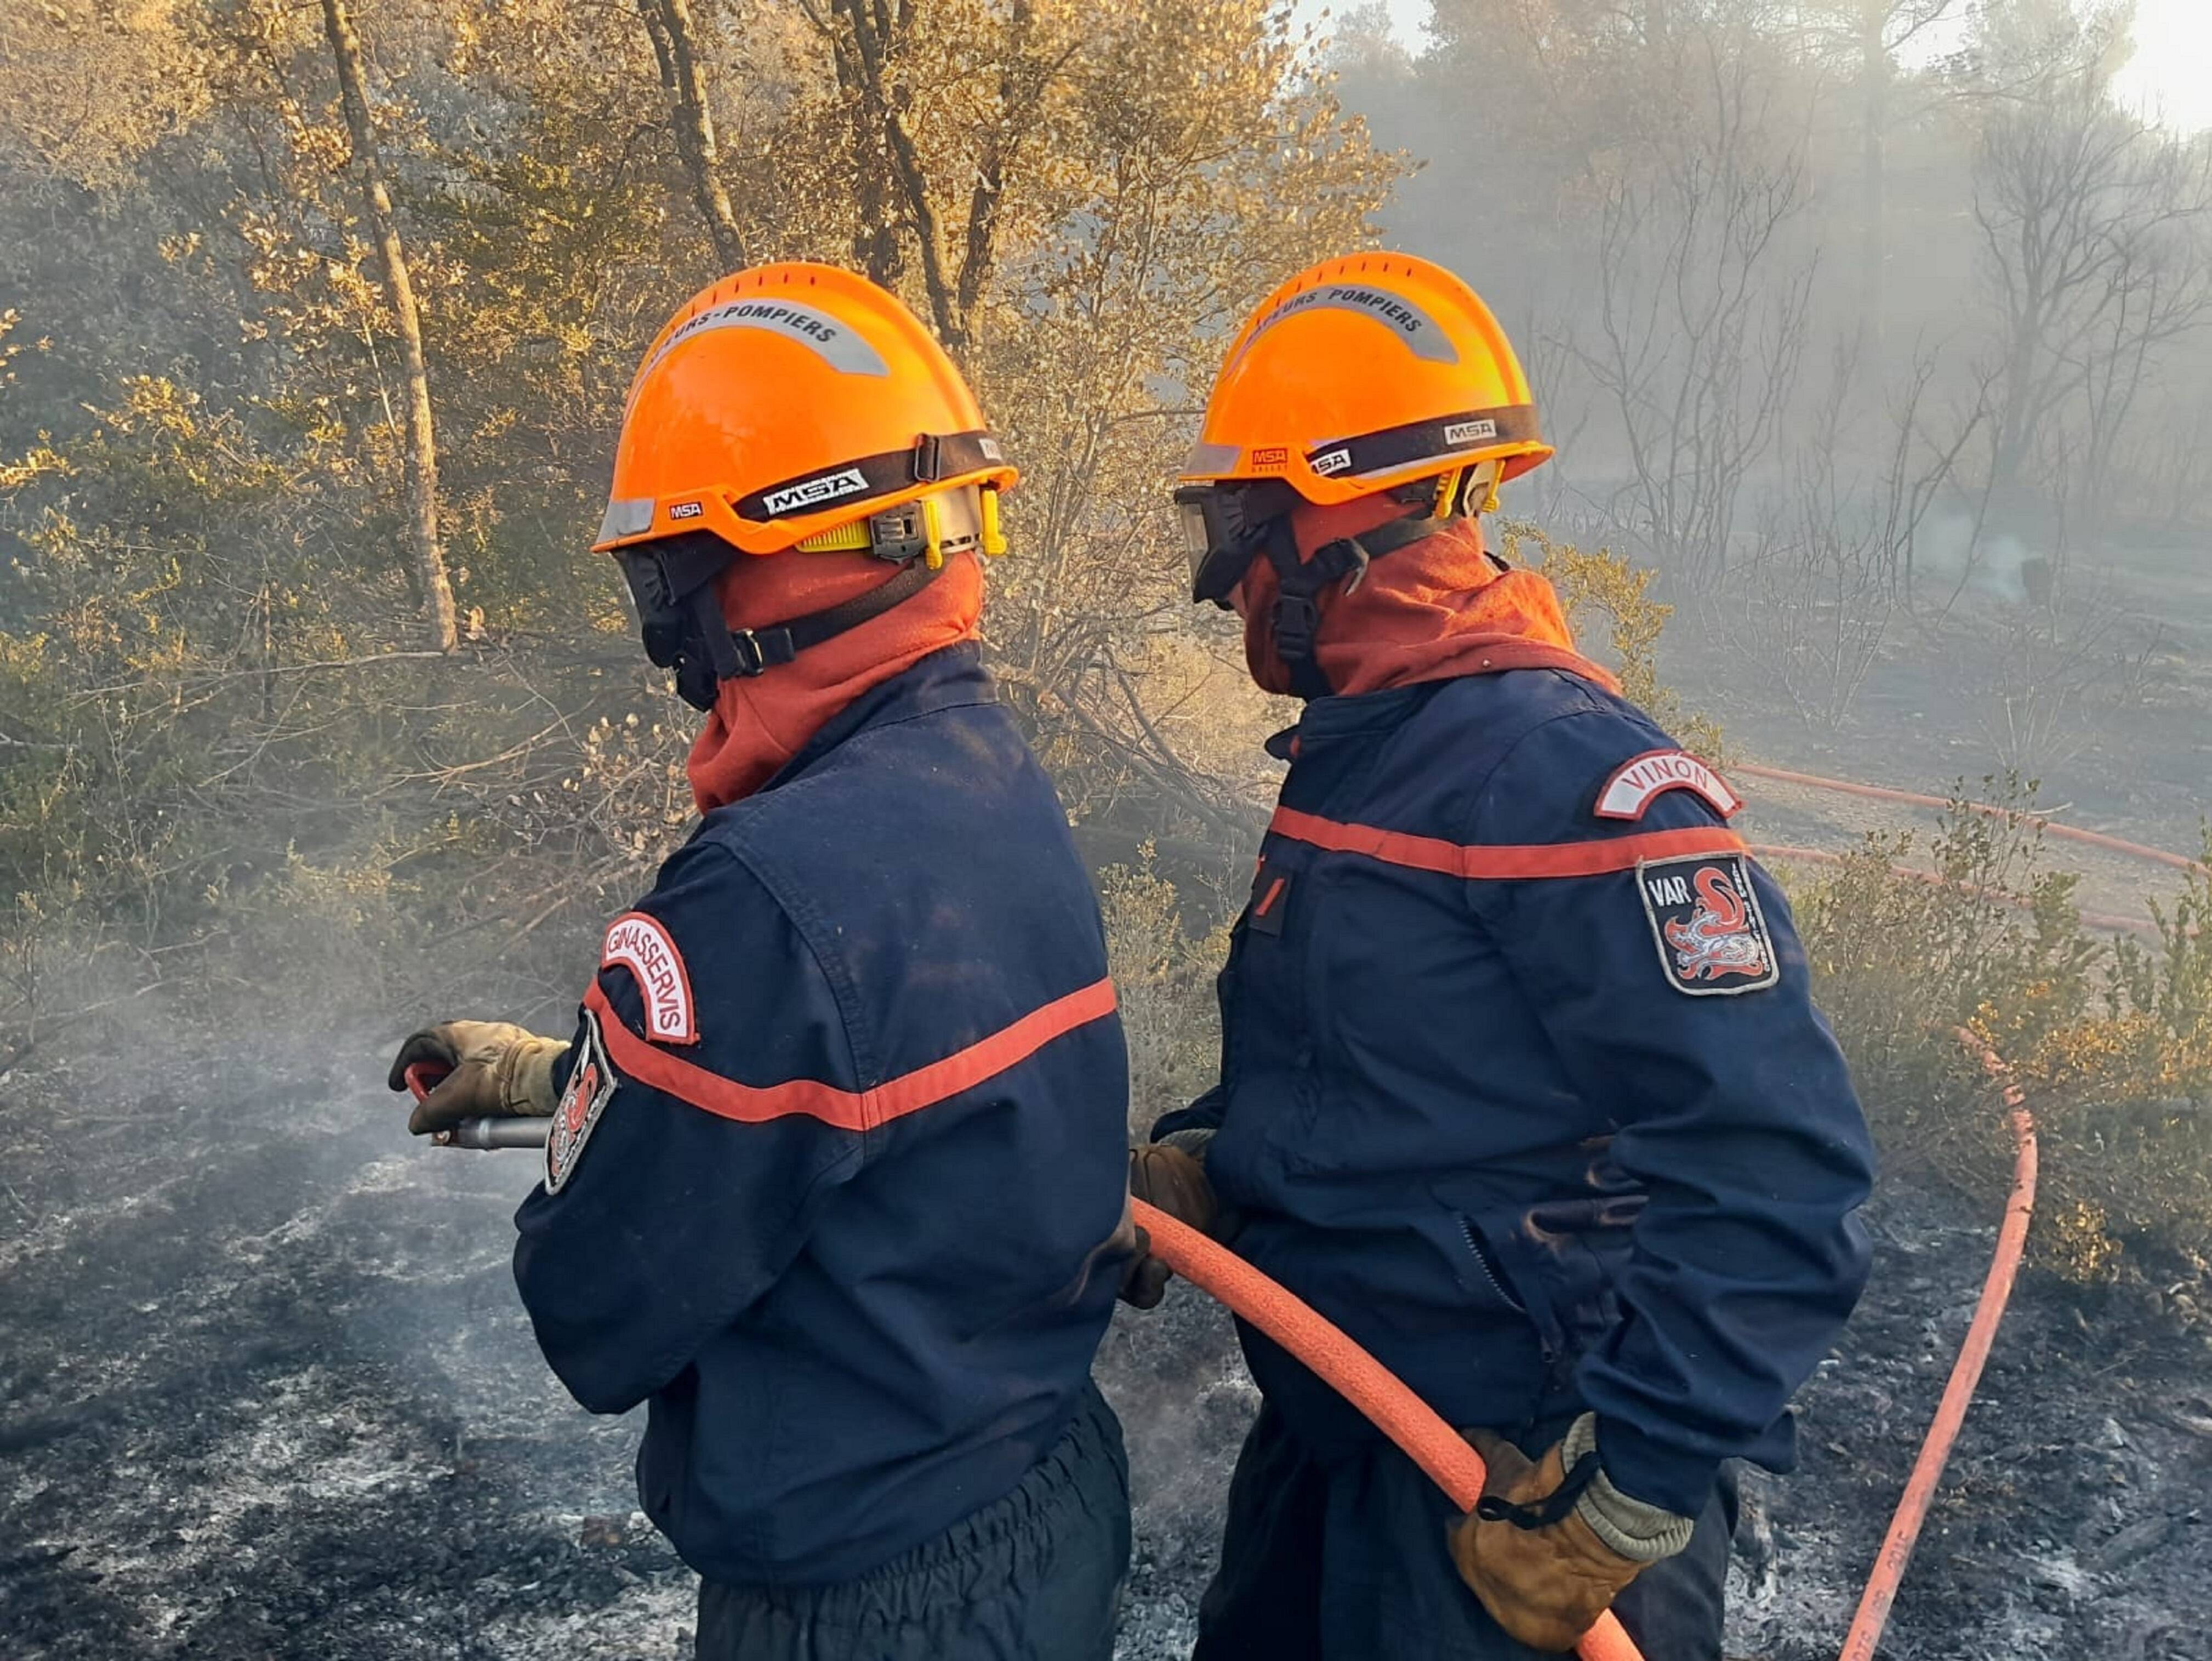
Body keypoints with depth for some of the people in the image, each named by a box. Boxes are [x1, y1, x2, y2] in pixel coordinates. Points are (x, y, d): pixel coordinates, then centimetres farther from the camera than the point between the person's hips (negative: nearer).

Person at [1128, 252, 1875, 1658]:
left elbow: (1776, 1181, -26)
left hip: (1508, 1503, -9)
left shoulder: (1562, 769, -23)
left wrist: (1622, 1494, -23)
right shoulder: (1352, 754, 6)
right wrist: (1191, 1168, 1)